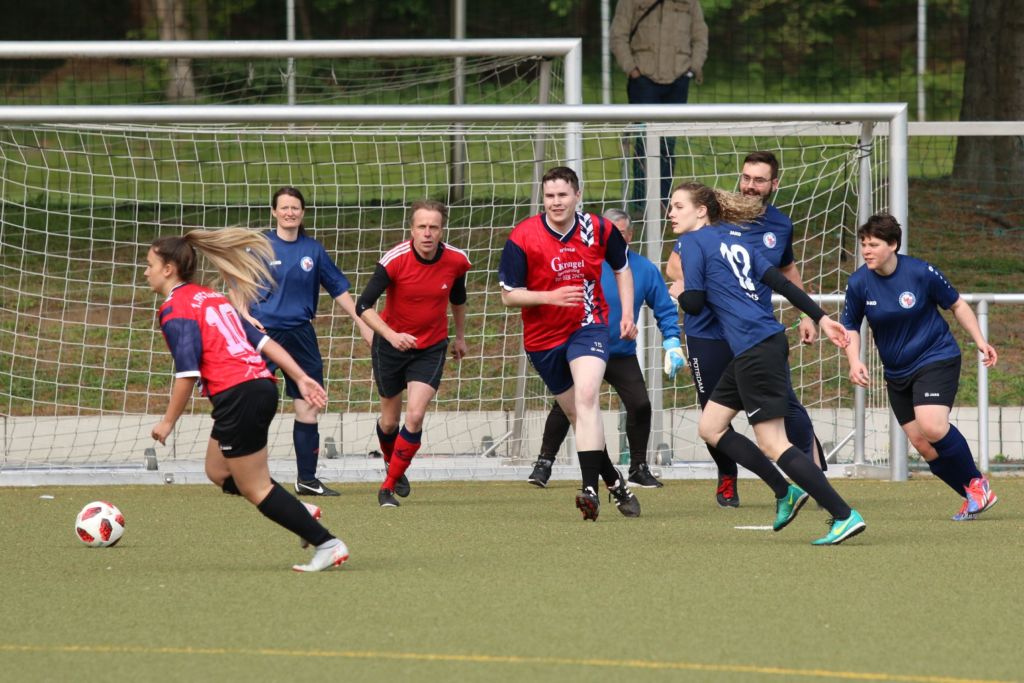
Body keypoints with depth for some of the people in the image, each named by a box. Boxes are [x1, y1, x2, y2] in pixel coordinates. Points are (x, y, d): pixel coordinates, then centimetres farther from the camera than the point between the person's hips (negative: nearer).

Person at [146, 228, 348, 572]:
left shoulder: (175, 309, -7)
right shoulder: (213, 298, 20)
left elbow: (187, 372, -15)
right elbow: (263, 341, 16)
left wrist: (168, 421, -6)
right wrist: (301, 378, 15)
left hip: (238, 396, -9)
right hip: (262, 385, 9)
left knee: (256, 489, 1)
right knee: (218, 471, 22)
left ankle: (327, 544, -1)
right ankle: (302, 513, 13)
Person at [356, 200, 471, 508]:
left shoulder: (456, 261, -13)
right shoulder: (395, 260, -22)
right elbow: (363, 306, -22)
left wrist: (460, 337, 21)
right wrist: (391, 335, -36)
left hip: (431, 348, 1)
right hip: (390, 344, -1)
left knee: (415, 416, -16)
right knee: (390, 420, 11)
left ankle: (389, 486, -4)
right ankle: (391, 463, 44)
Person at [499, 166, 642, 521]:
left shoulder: (599, 229, -7)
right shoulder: (522, 237, -13)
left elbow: (622, 268, 13)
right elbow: (508, 295, -9)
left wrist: (627, 314, 3)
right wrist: (550, 297, -25)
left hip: (588, 325, -2)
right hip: (543, 337, 2)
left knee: (586, 396, -25)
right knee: (575, 411, 10)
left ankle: (590, 489, -31)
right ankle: (615, 482, 28)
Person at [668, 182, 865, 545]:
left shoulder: (694, 242, -4)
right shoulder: (734, 238, 19)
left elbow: (694, 304, -7)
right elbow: (781, 282, 14)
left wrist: (680, 292, 16)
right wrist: (821, 317, 12)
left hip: (755, 350, -9)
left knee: (773, 444, -8)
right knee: (710, 427, 16)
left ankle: (845, 515, -14)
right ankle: (785, 492, 15)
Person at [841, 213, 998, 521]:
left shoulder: (921, 273, -14)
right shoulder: (858, 284, -7)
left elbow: (956, 304, 1)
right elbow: (850, 327, 6)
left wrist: (980, 341, -3)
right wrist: (854, 361, -11)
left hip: (937, 359, -5)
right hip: (897, 373, 5)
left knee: (932, 426, -26)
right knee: (923, 446, 0)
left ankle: (977, 483, -4)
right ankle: (972, 497, 16)